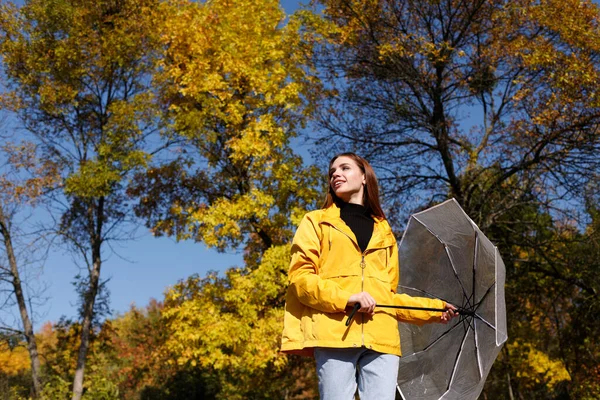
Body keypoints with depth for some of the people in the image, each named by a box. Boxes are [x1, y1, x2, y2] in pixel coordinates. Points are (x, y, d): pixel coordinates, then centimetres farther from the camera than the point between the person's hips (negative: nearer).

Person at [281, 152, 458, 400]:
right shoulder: (317, 222, 16)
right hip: (335, 333, -2)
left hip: (382, 338, 3)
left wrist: (434, 308, 15)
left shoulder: (384, 233, 26)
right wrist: (346, 298, -12)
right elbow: (300, 277, 2)